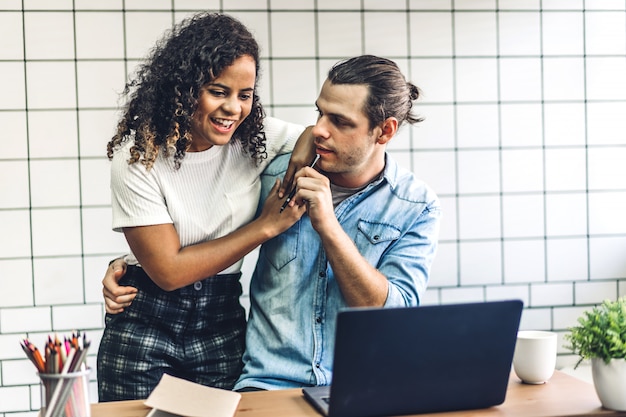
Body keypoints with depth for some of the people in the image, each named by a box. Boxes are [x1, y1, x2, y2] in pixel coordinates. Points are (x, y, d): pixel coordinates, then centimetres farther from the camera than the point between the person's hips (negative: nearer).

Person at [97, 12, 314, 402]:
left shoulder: (257, 138, -6)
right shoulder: (138, 157, -15)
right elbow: (169, 271, -17)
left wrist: (305, 148, -18)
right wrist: (266, 226, -16)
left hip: (223, 329, 3)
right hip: (145, 329, -3)